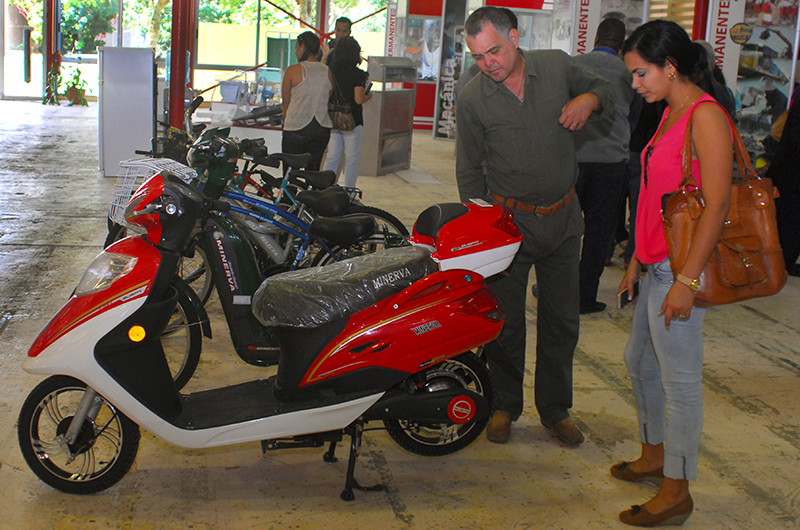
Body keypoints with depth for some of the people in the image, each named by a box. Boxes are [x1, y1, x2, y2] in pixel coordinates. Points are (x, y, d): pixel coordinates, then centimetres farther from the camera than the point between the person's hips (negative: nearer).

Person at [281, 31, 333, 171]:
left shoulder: (293, 71, -8)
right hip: (322, 129, 4)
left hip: (296, 129, -4)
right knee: (313, 170, 12)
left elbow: (286, 101, 0)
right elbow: (328, 100, 10)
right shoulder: (328, 72, 4)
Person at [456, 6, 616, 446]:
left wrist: (588, 100, -10)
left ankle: (555, 409, 26)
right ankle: (504, 406, 25)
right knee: (505, 322, 5)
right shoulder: (472, 97, -8)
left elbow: (606, 90, 14)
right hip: (508, 221, -2)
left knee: (562, 321, 9)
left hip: (562, 218, 2)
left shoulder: (557, 66, -4)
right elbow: (468, 170, 0)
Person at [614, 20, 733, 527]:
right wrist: (638, 260, 20)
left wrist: (687, 280, -24)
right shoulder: (671, 114, 13)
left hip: (682, 268, -10)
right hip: (658, 265, 10)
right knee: (640, 359, 20)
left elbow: (718, 203, -22)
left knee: (679, 380, 0)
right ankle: (655, 454, 39)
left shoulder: (706, 116, -16)